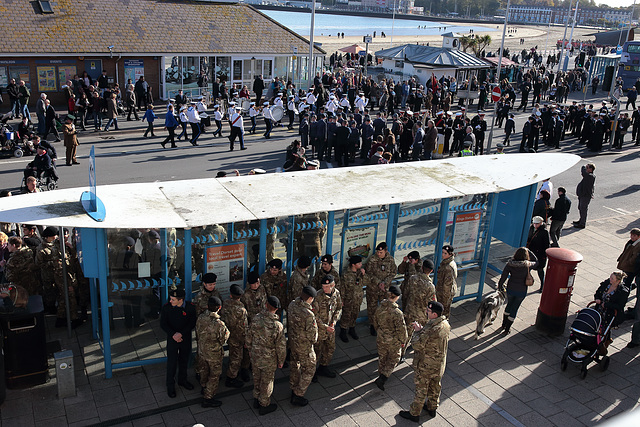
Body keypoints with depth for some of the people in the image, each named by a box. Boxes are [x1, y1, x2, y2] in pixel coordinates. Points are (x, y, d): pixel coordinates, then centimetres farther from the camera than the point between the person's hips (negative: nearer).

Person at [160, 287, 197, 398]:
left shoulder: (190, 307, -14)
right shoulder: (166, 307, -16)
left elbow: (192, 323, -11)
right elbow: (163, 324, -11)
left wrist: (181, 334, -21)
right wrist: (173, 335, -22)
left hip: (186, 338, 2)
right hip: (172, 339, -2)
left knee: (184, 360, 18)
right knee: (172, 362, 5)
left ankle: (182, 380, 40)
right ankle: (170, 386, 23)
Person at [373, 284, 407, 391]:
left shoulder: (380, 308, -10)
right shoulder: (397, 313, -29)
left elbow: (375, 322, 7)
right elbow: (401, 329, -22)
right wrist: (403, 341, -4)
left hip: (381, 339, 5)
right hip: (394, 342, -5)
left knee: (382, 358, 24)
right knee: (393, 360, 16)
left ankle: (381, 376, 43)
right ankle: (382, 379, 5)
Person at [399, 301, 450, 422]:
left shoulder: (431, 329, -36)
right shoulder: (445, 324, -9)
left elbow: (417, 345, -27)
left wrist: (417, 331, -14)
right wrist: (421, 329, -4)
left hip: (426, 365, -8)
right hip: (439, 363, 8)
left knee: (421, 389, 10)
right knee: (435, 386, 26)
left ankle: (414, 414, 28)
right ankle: (432, 408, 46)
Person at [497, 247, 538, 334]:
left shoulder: (510, 264, -15)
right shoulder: (528, 265, -19)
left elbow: (503, 277, -11)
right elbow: (536, 262, 5)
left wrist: (500, 286, 6)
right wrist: (529, 252, 4)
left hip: (510, 289, 2)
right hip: (521, 291, -2)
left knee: (509, 305, 27)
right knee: (514, 309, 14)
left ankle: (503, 325, 40)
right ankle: (507, 329, 24)